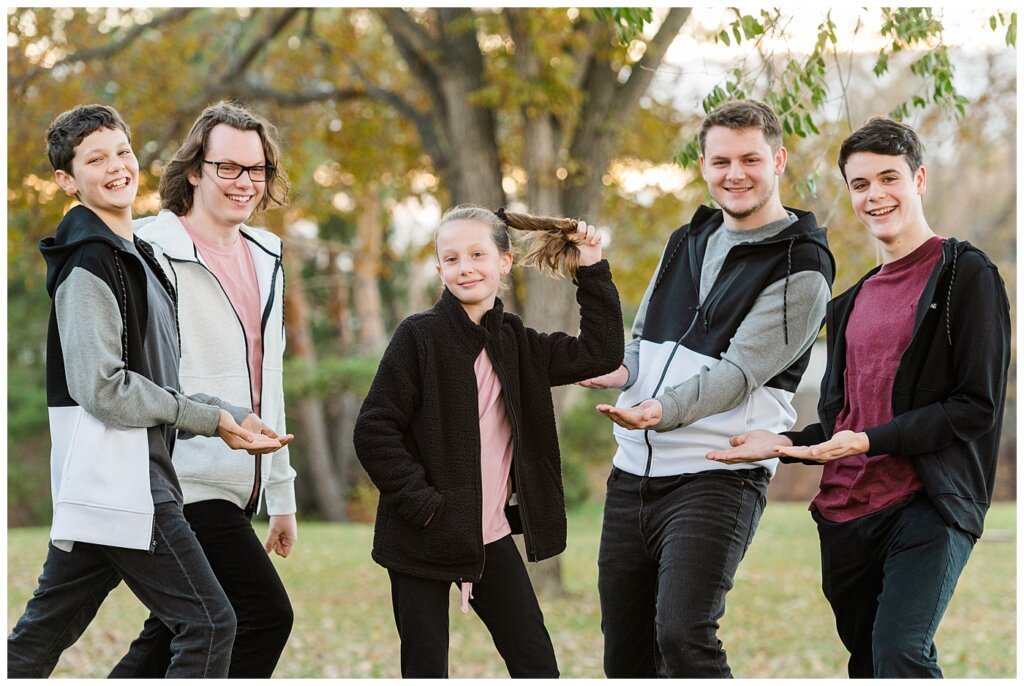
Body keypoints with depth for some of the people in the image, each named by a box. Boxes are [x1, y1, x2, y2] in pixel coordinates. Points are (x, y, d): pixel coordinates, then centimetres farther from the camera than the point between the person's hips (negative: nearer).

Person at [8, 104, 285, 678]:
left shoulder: (133, 255, 19)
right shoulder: (90, 263, -12)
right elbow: (104, 390, -19)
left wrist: (233, 417, 8)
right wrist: (212, 418, -10)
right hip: (117, 477, -10)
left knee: (47, 628, 13)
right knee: (209, 622, -10)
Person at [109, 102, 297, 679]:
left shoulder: (265, 258, 16)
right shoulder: (153, 253, -10)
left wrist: (282, 494, 23)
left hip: (234, 488, 8)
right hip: (184, 484, -8)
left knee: (169, 642, 9)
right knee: (265, 616, -14)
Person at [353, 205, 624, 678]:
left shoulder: (514, 342, 7)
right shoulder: (419, 336, -10)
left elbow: (600, 354, 7)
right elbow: (374, 430, -12)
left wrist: (592, 273, 3)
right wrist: (421, 503, -17)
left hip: (491, 536, 5)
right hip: (425, 540, -5)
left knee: (536, 662, 6)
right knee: (425, 672, 2)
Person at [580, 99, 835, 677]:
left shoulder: (801, 270, -6)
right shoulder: (687, 242, 16)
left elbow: (739, 370, -16)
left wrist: (663, 410, -32)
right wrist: (623, 371, 0)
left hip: (717, 476, -7)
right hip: (633, 471, 7)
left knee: (683, 638, -23)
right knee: (625, 652, 9)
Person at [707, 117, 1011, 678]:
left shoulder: (966, 275, -2)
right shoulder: (853, 301, 20)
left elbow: (978, 406, -9)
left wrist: (872, 440, -17)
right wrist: (784, 443, 6)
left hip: (927, 505, -7)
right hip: (845, 515, 7)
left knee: (899, 652, -24)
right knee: (866, 662, 10)